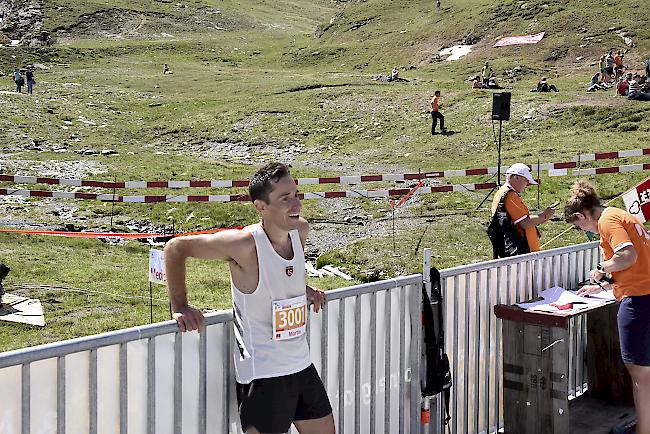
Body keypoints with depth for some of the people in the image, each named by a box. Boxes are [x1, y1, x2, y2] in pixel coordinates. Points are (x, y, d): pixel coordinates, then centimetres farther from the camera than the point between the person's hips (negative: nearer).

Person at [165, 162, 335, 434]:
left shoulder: (301, 231, 0)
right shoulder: (244, 244, -20)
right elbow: (175, 248, -12)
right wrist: (180, 308, -13)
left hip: (301, 364, 7)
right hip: (262, 373, -7)